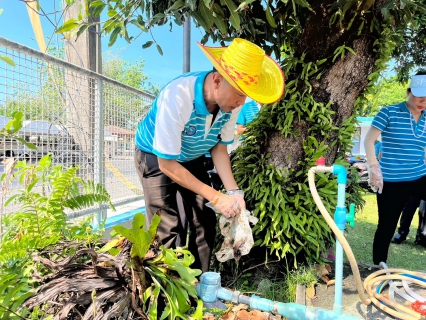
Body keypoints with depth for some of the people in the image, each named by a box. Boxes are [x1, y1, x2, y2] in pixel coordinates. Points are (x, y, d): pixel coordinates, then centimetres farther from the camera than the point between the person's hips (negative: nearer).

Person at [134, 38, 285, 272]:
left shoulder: (231, 102, -21)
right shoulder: (177, 97, -37)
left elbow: (219, 148, -6)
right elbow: (167, 164, -30)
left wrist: (233, 192, -20)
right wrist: (216, 198, -29)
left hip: (192, 159, 5)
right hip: (156, 158, -4)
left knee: (205, 225, 1)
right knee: (168, 232, -12)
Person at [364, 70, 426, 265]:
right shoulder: (389, 113, -7)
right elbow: (369, 140, -9)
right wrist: (374, 167, -20)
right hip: (391, 182, -5)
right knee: (386, 228, 5)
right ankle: (378, 268, 23)